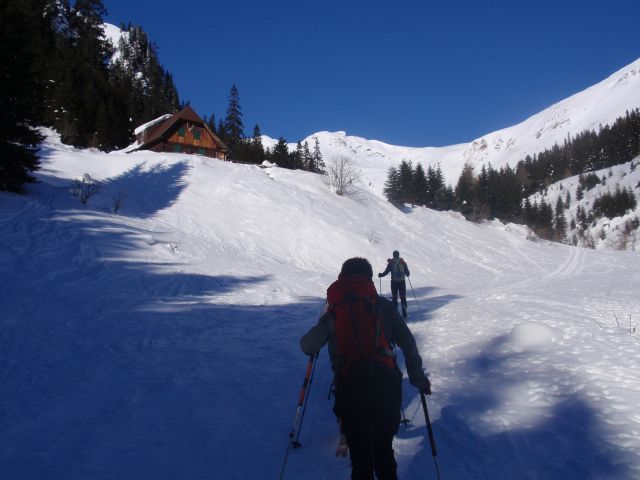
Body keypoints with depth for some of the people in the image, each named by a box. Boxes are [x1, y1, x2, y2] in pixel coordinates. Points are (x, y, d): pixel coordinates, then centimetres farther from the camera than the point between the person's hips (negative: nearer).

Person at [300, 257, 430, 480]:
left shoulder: (333, 311, 8)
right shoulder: (382, 305, 8)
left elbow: (308, 346, 8)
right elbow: (407, 342, 5)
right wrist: (417, 376, 12)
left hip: (350, 386, 0)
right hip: (385, 382, 1)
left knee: (360, 451, 12)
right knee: (384, 447, 18)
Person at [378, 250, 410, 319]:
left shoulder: (391, 263, -5)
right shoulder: (403, 262, 0)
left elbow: (386, 272, -4)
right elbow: (407, 273, 4)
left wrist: (380, 275, 14)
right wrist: (407, 274, 27)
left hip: (394, 282, -1)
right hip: (402, 282, 1)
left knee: (394, 298, 9)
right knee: (403, 297, 6)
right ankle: (404, 314, -2)